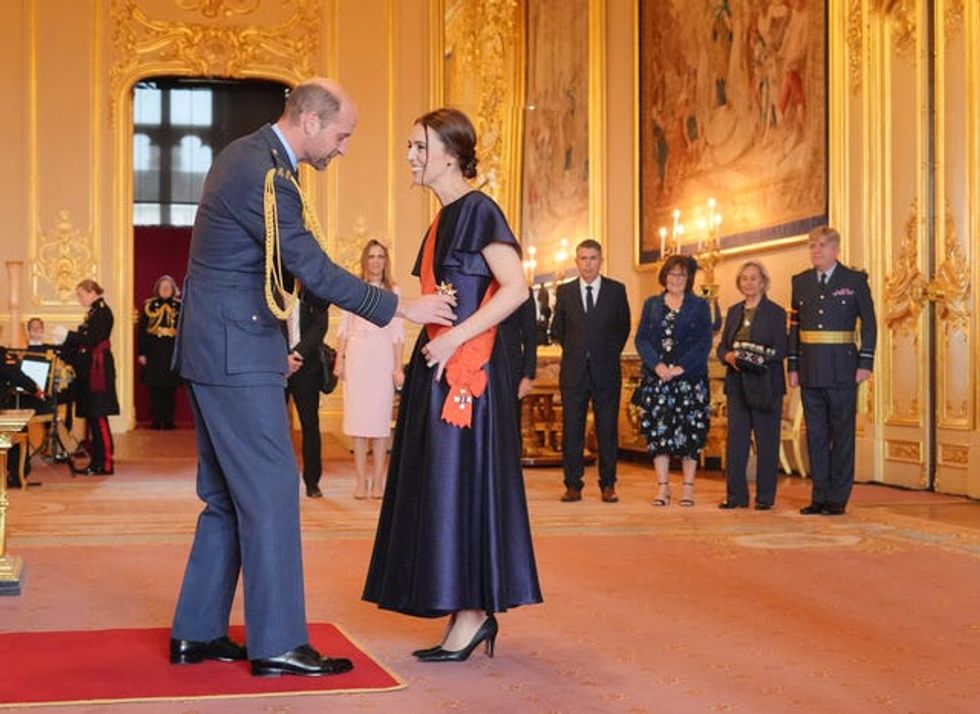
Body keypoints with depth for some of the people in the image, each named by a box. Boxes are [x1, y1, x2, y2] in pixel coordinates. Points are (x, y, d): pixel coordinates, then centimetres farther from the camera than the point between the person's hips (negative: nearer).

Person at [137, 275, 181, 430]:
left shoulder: (179, 307, 4)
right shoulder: (149, 306, 4)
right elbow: (141, 331, 3)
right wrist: (141, 352, -3)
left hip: (172, 354, 0)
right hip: (153, 354, 0)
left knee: (170, 389, 3)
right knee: (155, 389, 1)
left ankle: (168, 420, 10)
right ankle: (156, 420, 8)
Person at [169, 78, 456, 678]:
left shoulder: (245, 155, 13)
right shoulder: (263, 174, -19)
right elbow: (315, 271, -20)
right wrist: (401, 308, -13)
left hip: (215, 348, 11)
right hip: (237, 353, -11)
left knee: (229, 495, 14)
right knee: (271, 488, -6)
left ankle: (198, 633, 20)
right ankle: (277, 645, -1)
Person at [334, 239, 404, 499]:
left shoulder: (393, 291, 7)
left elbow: (398, 334, 4)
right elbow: (344, 329, 10)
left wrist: (398, 367, -2)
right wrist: (339, 360, 1)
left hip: (382, 357, -1)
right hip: (356, 356, 1)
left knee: (380, 419, -2)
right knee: (357, 417, 0)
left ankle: (378, 480, 2)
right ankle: (361, 480, 4)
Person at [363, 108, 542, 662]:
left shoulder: (478, 210, -9)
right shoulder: (444, 218, 17)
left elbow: (516, 288, -18)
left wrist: (453, 339, -19)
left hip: (466, 367, -9)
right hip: (438, 367, 9)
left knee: (460, 481, -7)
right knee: (441, 486, 8)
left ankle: (471, 615, 1)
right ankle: (475, 612, 13)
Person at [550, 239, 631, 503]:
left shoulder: (616, 290, 3)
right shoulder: (565, 291, 5)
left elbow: (624, 327, 13)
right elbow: (557, 330, 16)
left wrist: (610, 353, 9)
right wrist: (573, 351, 11)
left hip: (606, 371, -1)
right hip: (574, 372, 1)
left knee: (607, 430, 2)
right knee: (571, 430, 1)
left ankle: (608, 485, 9)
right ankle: (573, 485, 7)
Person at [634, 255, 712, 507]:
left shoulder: (700, 306, 5)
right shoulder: (652, 304, 12)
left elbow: (704, 342, -2)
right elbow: (641, 339, 5)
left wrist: (681, 367, -14)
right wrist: (657, 365, -11)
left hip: (689, 378, -2)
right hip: (656, 377, 2)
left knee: (689, 432, -2)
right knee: (658, 431, -1)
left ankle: (688, 488, 5)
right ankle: (663, 488, 5)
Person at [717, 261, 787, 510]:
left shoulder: (775, 312, -1)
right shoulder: (734, 311, 15)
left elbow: (781, 350, -8)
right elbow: (722, 345, 13)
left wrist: (759, 357, -23)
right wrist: (728, 356, -9)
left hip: (765, 385, -5)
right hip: (737, 385, 5)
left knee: (766, 441, 0)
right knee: (735, 439, 4)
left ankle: (765, 496, 6)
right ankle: (736, 494, 10)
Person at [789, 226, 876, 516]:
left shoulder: (855, 280, 1)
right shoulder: (800, 282, 10)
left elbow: (869, 323, 0)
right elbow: (794, 326, 11)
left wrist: (866, 362, -7)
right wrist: (793, 366, 6)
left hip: (842, 370, -4)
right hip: (810, 370, 4)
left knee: (842, 435, 1)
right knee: (815, 435, 6)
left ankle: (838, 498, 6)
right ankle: (819, 497, 12)